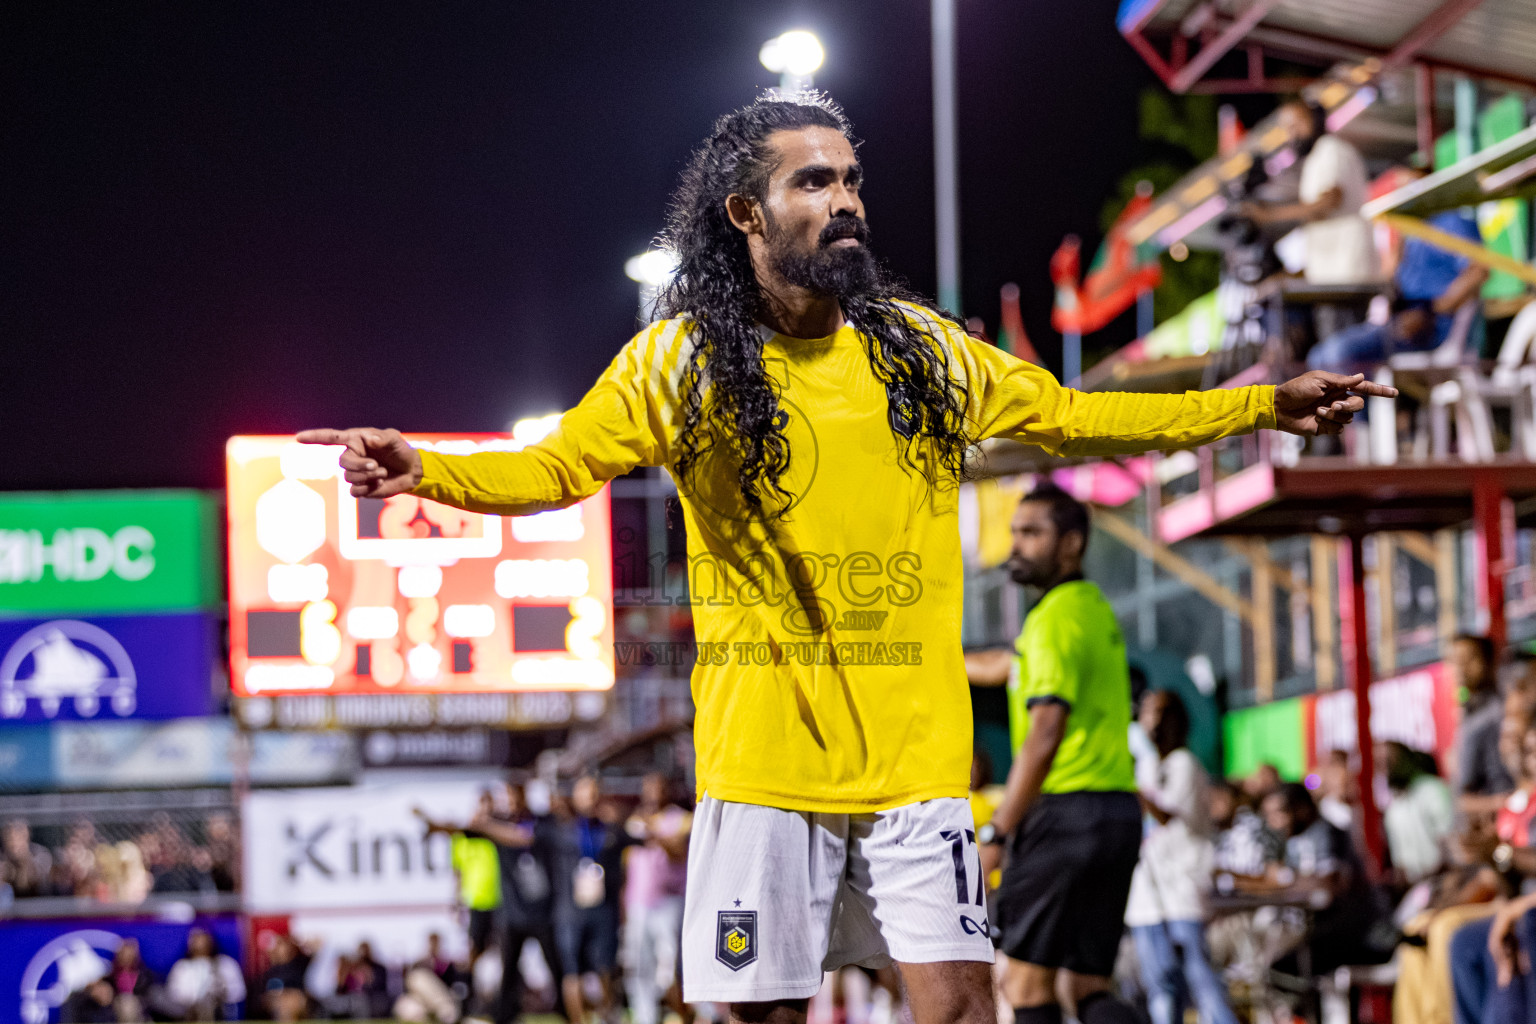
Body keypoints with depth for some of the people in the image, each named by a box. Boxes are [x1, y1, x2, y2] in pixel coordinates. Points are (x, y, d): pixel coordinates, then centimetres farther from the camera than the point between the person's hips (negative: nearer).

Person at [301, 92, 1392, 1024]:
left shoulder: (920, 348, 8)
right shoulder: (682, 359, -1)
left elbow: (1069, 417, 16)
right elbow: (557, 466, -6)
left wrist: (1260, 407, 14)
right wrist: (427, 470, -25)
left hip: (915, 750, 2)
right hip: (762, 756, -2)